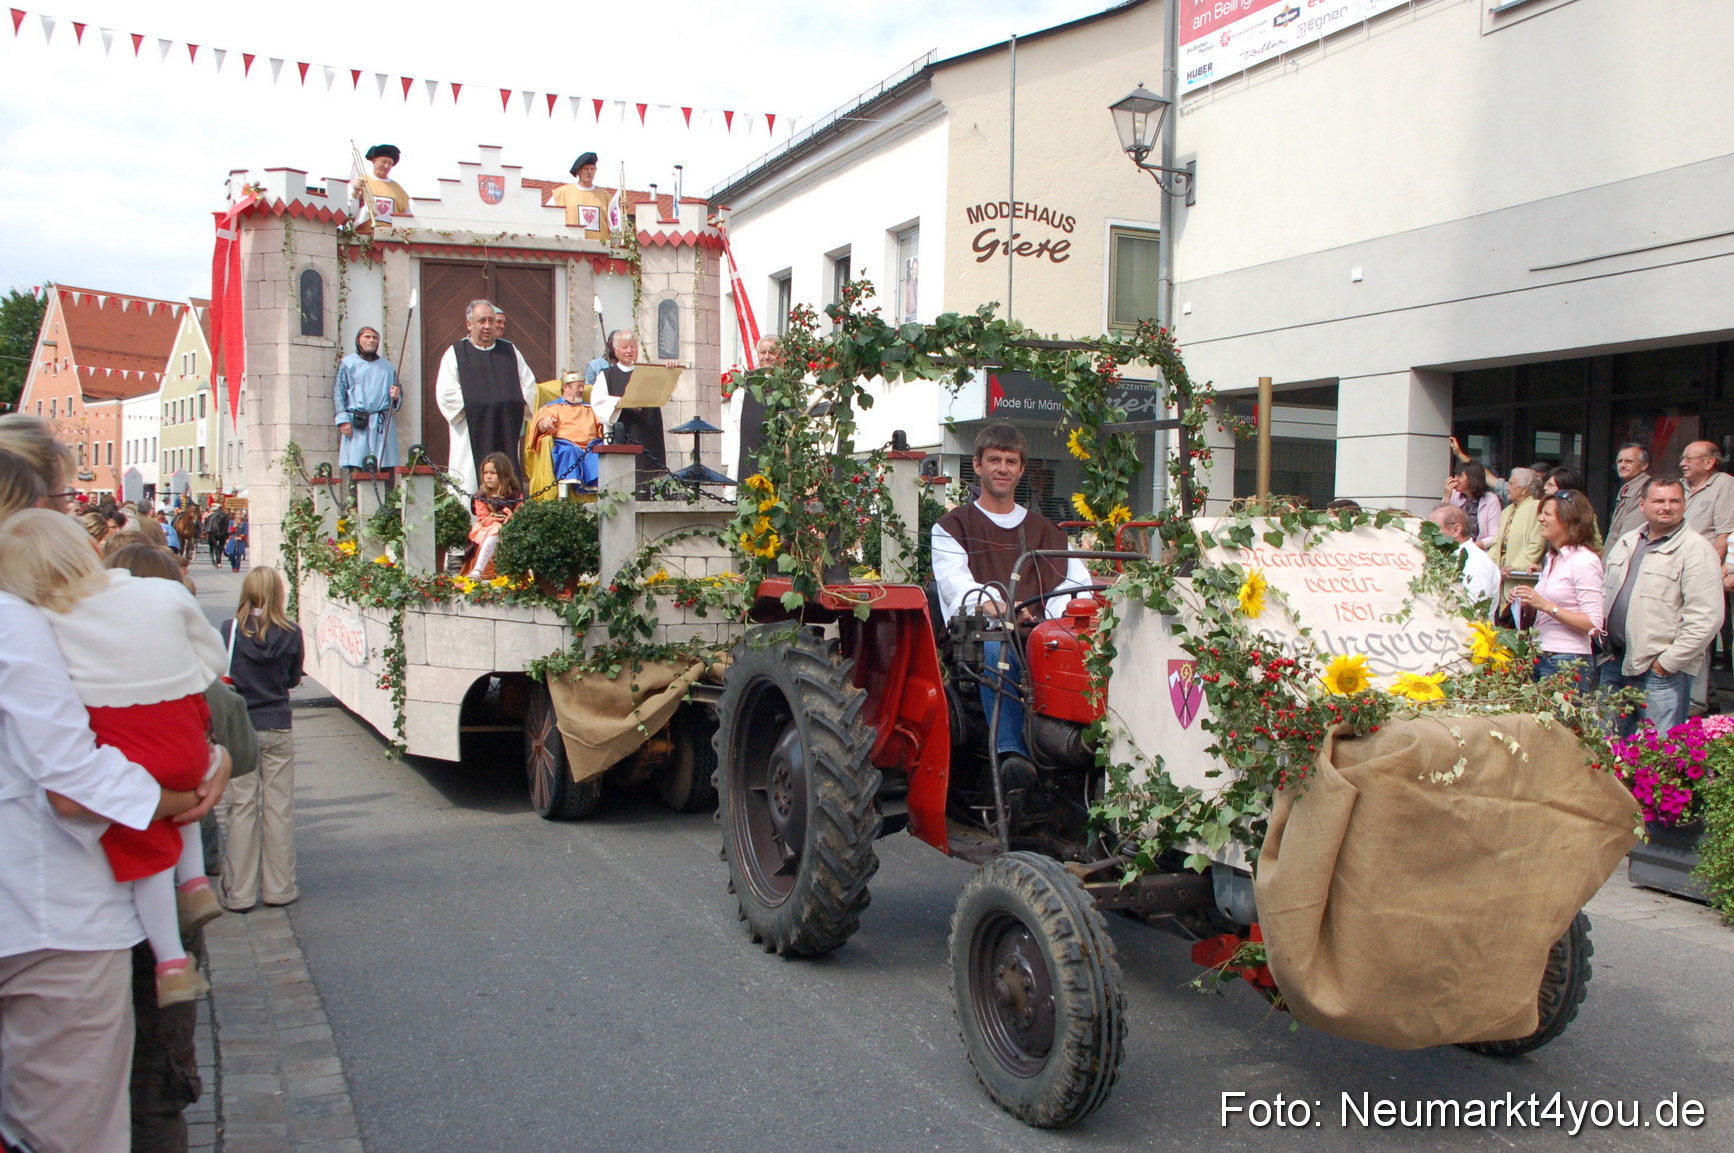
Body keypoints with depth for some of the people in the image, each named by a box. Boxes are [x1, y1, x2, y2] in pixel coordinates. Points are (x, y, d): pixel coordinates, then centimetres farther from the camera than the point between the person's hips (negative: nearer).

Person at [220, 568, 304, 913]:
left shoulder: (230, 630, -9)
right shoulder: (290, 635, -7)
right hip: (277, 731, 0)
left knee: (242, 808, 6)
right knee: (279, 808, 8)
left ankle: (239, 893, 11)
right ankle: (279, 888, 15)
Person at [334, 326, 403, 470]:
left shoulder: (387, 366, 20)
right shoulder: (348, 363, 10)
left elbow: (398, 394, 24)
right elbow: (338, 393, 2)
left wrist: (396, 396, -1)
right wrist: (343, 419, -9)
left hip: (382, 424, 3)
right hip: (356, 424, -3)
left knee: (387, 468, -7)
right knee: (356, 466, -11)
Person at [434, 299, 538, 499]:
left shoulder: (510, 351, 16)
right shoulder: (455, 354, 6)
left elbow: (529, 385, 13)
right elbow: (446, 393, -4)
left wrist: (516, 407, -2)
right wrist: (472, 408, -12)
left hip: (508, 430, 3)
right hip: (473, 433, -3)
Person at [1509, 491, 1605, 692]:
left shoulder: (1584, 561, -11)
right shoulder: (1552, 558, 14)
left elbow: (1593, 625, -16)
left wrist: (1546, 605, -20)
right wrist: (1528, 603, 4)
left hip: (1567, 663, -8)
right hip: (1540, 658, 8)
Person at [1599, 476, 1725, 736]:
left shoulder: (1696, 550, -10)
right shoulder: (1625, 544, 13)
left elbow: (1705, 619, -16)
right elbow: (1605, 592, 23)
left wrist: (1667, 662, -15)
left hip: (1662, 669, -7)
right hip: (1615, 662, 7)